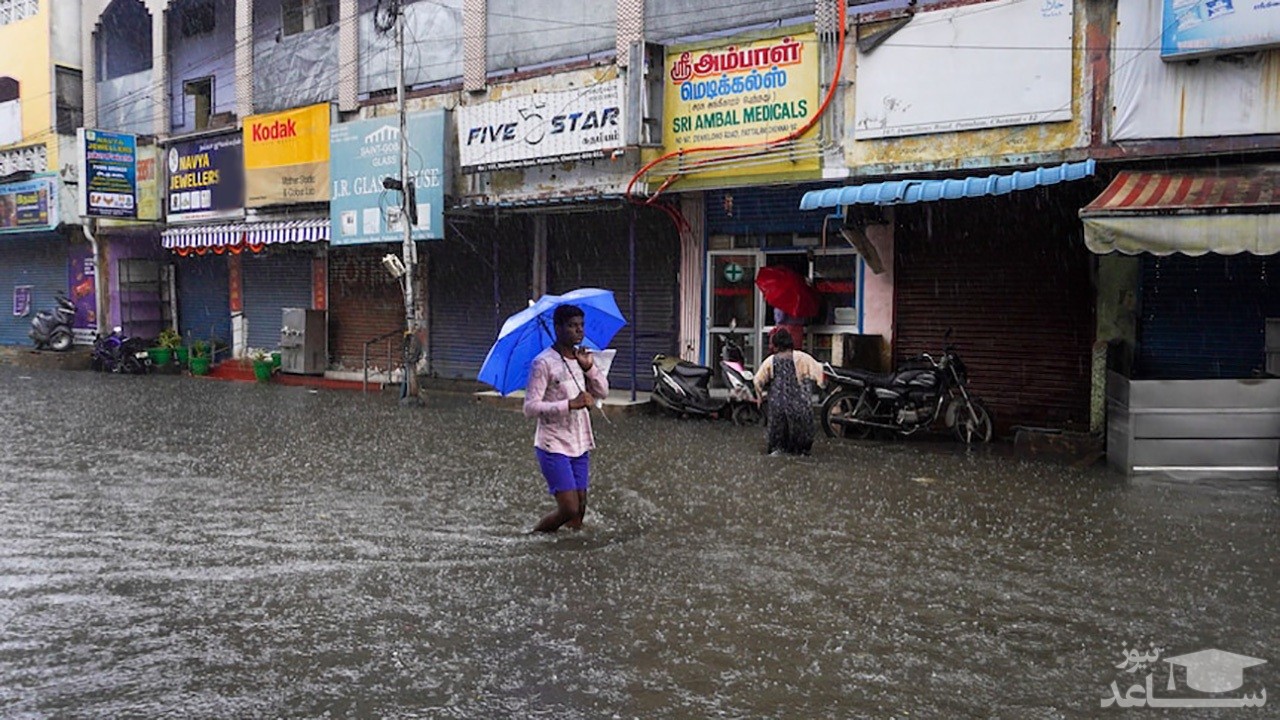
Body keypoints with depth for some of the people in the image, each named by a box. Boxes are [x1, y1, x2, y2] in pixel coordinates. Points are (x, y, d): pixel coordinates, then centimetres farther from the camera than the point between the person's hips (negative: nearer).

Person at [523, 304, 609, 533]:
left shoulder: (583, 357, 9)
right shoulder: (543, 362, -14)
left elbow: (602, 391, 7)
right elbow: (530, 408, -18)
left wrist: (589, 367, -10)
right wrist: (570, 404, -26)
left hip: (581, 445, 7)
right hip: (554, 447, -7)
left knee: (580, 510, 6)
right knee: (569, 509, -10)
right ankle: (534, 535, 14)